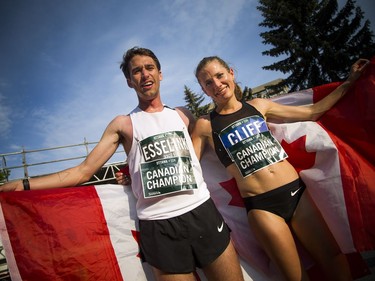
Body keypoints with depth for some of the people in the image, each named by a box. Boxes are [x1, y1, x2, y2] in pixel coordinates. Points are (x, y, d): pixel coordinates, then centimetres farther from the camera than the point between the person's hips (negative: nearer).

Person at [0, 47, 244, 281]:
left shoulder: (183, 116, 12)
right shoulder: (123, 124, 6)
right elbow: (84, 171, 5)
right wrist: (23, 185, 0)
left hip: (203, 213, 3)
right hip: (159, 226, -2)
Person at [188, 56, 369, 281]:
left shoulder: (258, 105, 9)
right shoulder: (206, 124, 1)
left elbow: (312, 112, 16)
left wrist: (349, 82, 19)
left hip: (296, 190, 4)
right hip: (261, 206, -3)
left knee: (334, 258, 2)